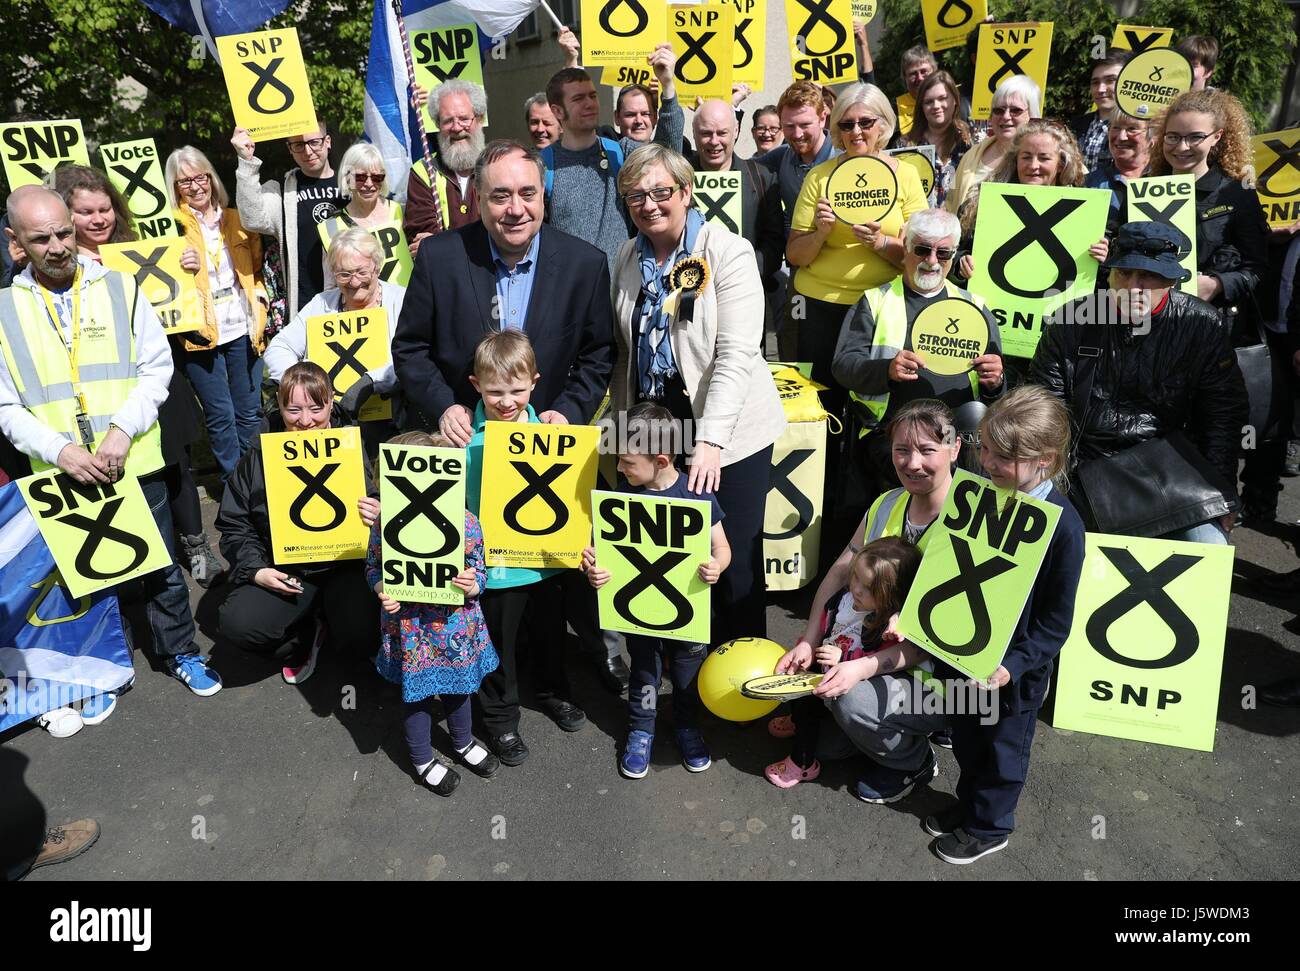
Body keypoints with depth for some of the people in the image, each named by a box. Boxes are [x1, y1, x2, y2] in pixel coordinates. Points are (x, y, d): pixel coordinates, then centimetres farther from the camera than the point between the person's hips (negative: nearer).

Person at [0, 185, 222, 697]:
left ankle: (181, 654, 27)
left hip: (136, 463, 0)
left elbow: (157, 368, -2)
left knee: (161, 567, 10)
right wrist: (60, 450, -16)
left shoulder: (120, 288, 0)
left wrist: (123, 429, -16)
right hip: (64, 475, 1)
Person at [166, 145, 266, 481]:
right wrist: (181, 269, -20)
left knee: (249, 412, 9)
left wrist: (259, 297, 3)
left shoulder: (237, 220, 11)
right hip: (200, 333, -3)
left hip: (242, 330, 3)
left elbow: (257, 268, 19)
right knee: (221, 416, 0)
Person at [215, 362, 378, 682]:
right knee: (236, 623, -24)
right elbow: (234, 525, 8)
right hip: (282, 570, 2)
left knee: (362, 634, -27)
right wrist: (256, 570, -8)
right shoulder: (259, 456, 3)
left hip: (343, 567, -2)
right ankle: (309, 636, 6)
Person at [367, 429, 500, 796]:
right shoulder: (385, 522, -15)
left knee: (458, 687, 24)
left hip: (455, 626, 1)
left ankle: (462, 742, 52)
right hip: (410, 630, -1)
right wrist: (382, 591, -18)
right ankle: (422, 759, 43)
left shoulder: (464, 522, -18)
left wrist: (472, 584, -27)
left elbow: (479, 572, -5)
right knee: (416, 693, 17)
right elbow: (373, 567, 1)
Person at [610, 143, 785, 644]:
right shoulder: (629, 256, 10)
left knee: (734, 564, 0)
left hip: (727, 433, -5)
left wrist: (710, 439, -27)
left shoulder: (728, 252, -8)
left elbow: (738, 354, -18)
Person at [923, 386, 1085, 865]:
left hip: (1013, 667, -5)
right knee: (966, 740, 25)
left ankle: (988, 827, 39)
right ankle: (968, 804, 48)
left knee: (1003, 750, 18)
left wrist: (1013, 665, -23)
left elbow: (1056, 620, -17)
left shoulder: (1062, 525, -24)